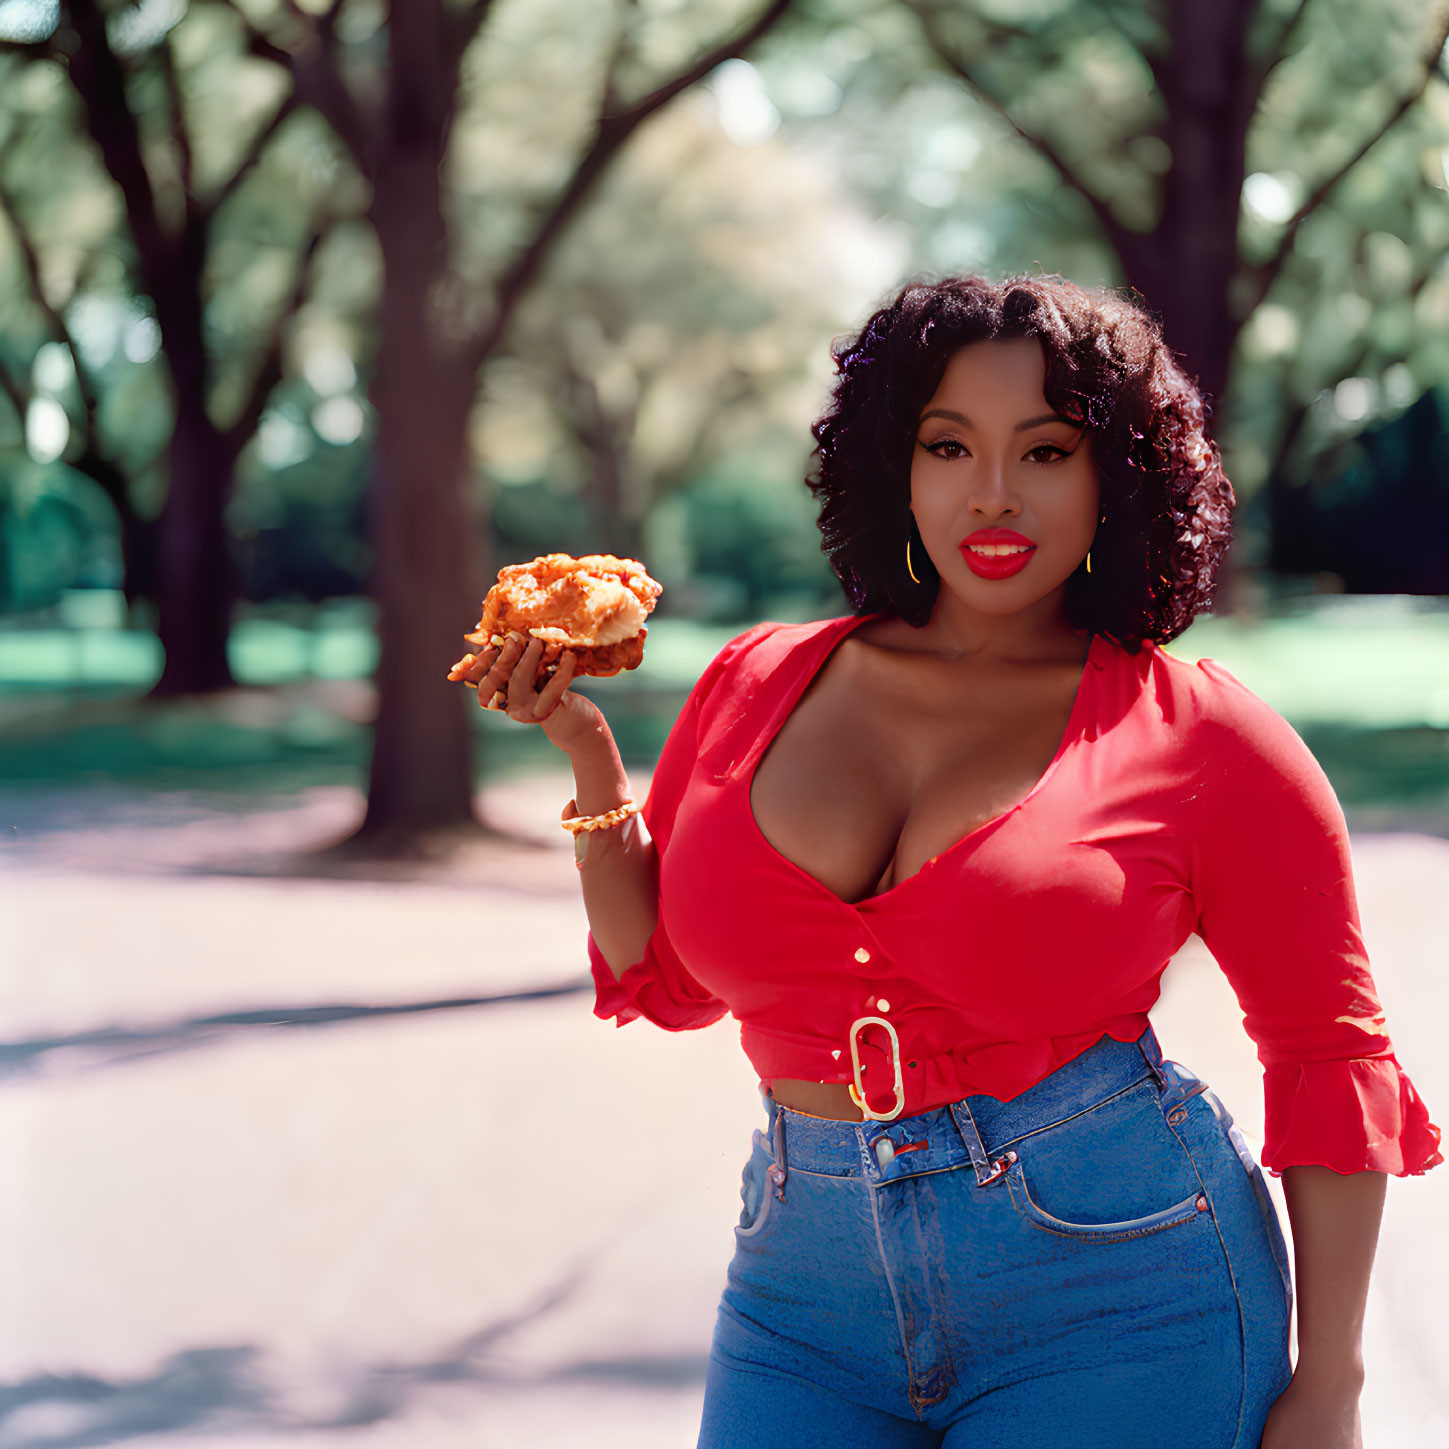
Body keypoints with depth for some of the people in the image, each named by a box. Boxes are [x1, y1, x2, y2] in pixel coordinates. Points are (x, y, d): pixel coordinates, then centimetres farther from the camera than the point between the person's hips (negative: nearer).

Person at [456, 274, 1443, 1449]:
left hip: (1114, 1285, -3)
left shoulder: (1196, 732, -3)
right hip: (809, 1291, 4)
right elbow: (665, 977, 15)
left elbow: (1329, 1053, 0)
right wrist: (587, 752, 1)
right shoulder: (764, 683, 7)